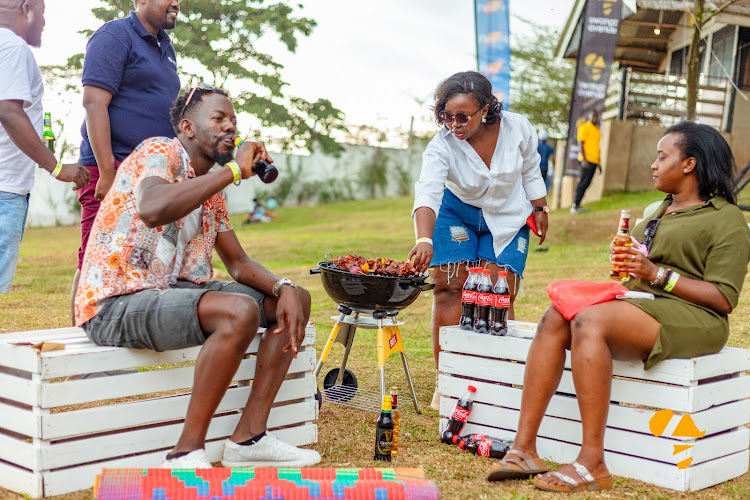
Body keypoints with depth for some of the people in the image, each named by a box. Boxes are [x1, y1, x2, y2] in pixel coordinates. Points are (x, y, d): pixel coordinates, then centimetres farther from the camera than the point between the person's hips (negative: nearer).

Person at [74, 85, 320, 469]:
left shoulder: (211, 191, 19)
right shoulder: (160, 153, -9)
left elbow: (238, 263, 17)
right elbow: (153, 210, -33)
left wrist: (284, 289, -4)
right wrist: (234, 169, -24)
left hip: (176, 292, 10)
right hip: (116, 304, -9)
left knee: (295, 299, 3)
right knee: (240, 311, -33)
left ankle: (249, 437, -3)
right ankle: (186, 456, -24)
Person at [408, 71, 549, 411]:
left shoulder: (518, 129, -20)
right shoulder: (442, 146, -27)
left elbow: (531, 171, 1)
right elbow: (427, 192, -44)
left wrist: (540, 209, 7)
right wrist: (424, 240, -59)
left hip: (507, 218, 1)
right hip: (458, 214, 0)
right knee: (448, 287, -13)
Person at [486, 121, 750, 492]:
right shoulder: (660, 211, 25)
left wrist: (657, 274, -16)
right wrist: (626, 262, 5)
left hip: (689, 320, -8)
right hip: (637, 302, 8)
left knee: (589, 321, -33)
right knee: (555, 318, -18)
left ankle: (593, 464, -33)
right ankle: (524, 448, -26)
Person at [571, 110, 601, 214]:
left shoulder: (597, 129, 21)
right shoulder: (584, 127, -5)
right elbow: (580, 144, -11)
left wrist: (599, 163, 24)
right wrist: (584, 160, -20)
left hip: (594, 161, 8)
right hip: (586, 160, -8)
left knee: (586, 184, 5)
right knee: (584, 183, -12)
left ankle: (577, 205, 7)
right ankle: (575, 206, -10)